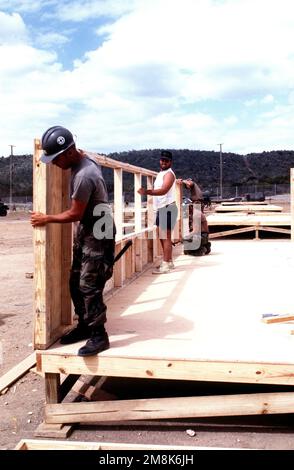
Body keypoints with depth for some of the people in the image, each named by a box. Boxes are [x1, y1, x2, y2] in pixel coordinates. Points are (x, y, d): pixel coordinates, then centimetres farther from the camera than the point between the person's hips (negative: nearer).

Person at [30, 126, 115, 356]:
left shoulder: (83, 176, -29)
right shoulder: (86, 158, 0)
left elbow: (75, 214, -21)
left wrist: (47, 219, -9)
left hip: (98, 233, -10)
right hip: (86, 230, 10)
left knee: (89, 286, -8)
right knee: (76, 283, 13)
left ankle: (99, 336, 2)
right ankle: (84, 325, 25)